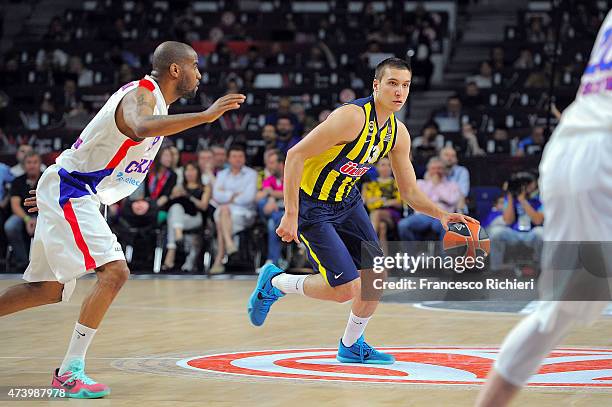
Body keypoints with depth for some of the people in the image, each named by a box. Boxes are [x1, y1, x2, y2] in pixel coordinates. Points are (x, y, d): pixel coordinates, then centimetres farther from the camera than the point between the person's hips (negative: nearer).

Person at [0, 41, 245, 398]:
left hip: (76, 194, 10)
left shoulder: (153, 101, 13)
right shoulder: (141, 95, -17)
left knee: (51, 288, 16)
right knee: (114, 272, -20)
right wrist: (206, 116, -48)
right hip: (68, 191, -10)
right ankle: (71, 372, -17)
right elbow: (141, 127, -44)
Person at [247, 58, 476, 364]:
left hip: (348, 201, 8)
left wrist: (441, 215, -11)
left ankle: (351, 346, 26)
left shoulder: (398, 132, -1)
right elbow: (295, 155, -27)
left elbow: (410, 192, 8)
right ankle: (274, 282, 10)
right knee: (346, 289, -12)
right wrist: (291, 215, -29)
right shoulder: (352, 117, -26)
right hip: (312, 206, -8)